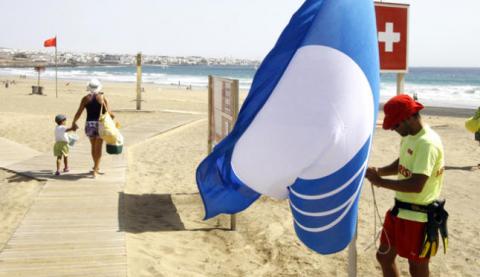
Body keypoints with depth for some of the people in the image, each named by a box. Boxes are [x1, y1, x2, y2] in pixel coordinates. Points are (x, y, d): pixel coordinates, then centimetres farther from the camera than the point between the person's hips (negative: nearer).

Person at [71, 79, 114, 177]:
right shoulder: (102, 97, -2)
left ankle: (96, 167, 33)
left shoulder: (85, 98, 2)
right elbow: (109, 113, -6)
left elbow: (79, 112, 1)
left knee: (94, 146, 20)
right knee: (98, 148, 3)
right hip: (100, 124, -2)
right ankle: (95, 169, -5)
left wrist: (73, 123, 14)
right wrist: (112, 116, 16)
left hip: (89, 124, 2)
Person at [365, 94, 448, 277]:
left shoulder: (427, 143, -24)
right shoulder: (408, 137, 6)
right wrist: (378, 171, 2)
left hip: (419, 217, -9)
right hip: (400, 211, 9)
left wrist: (381, 182, -21)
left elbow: (416, 185, -30)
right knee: (384, 256, 20)